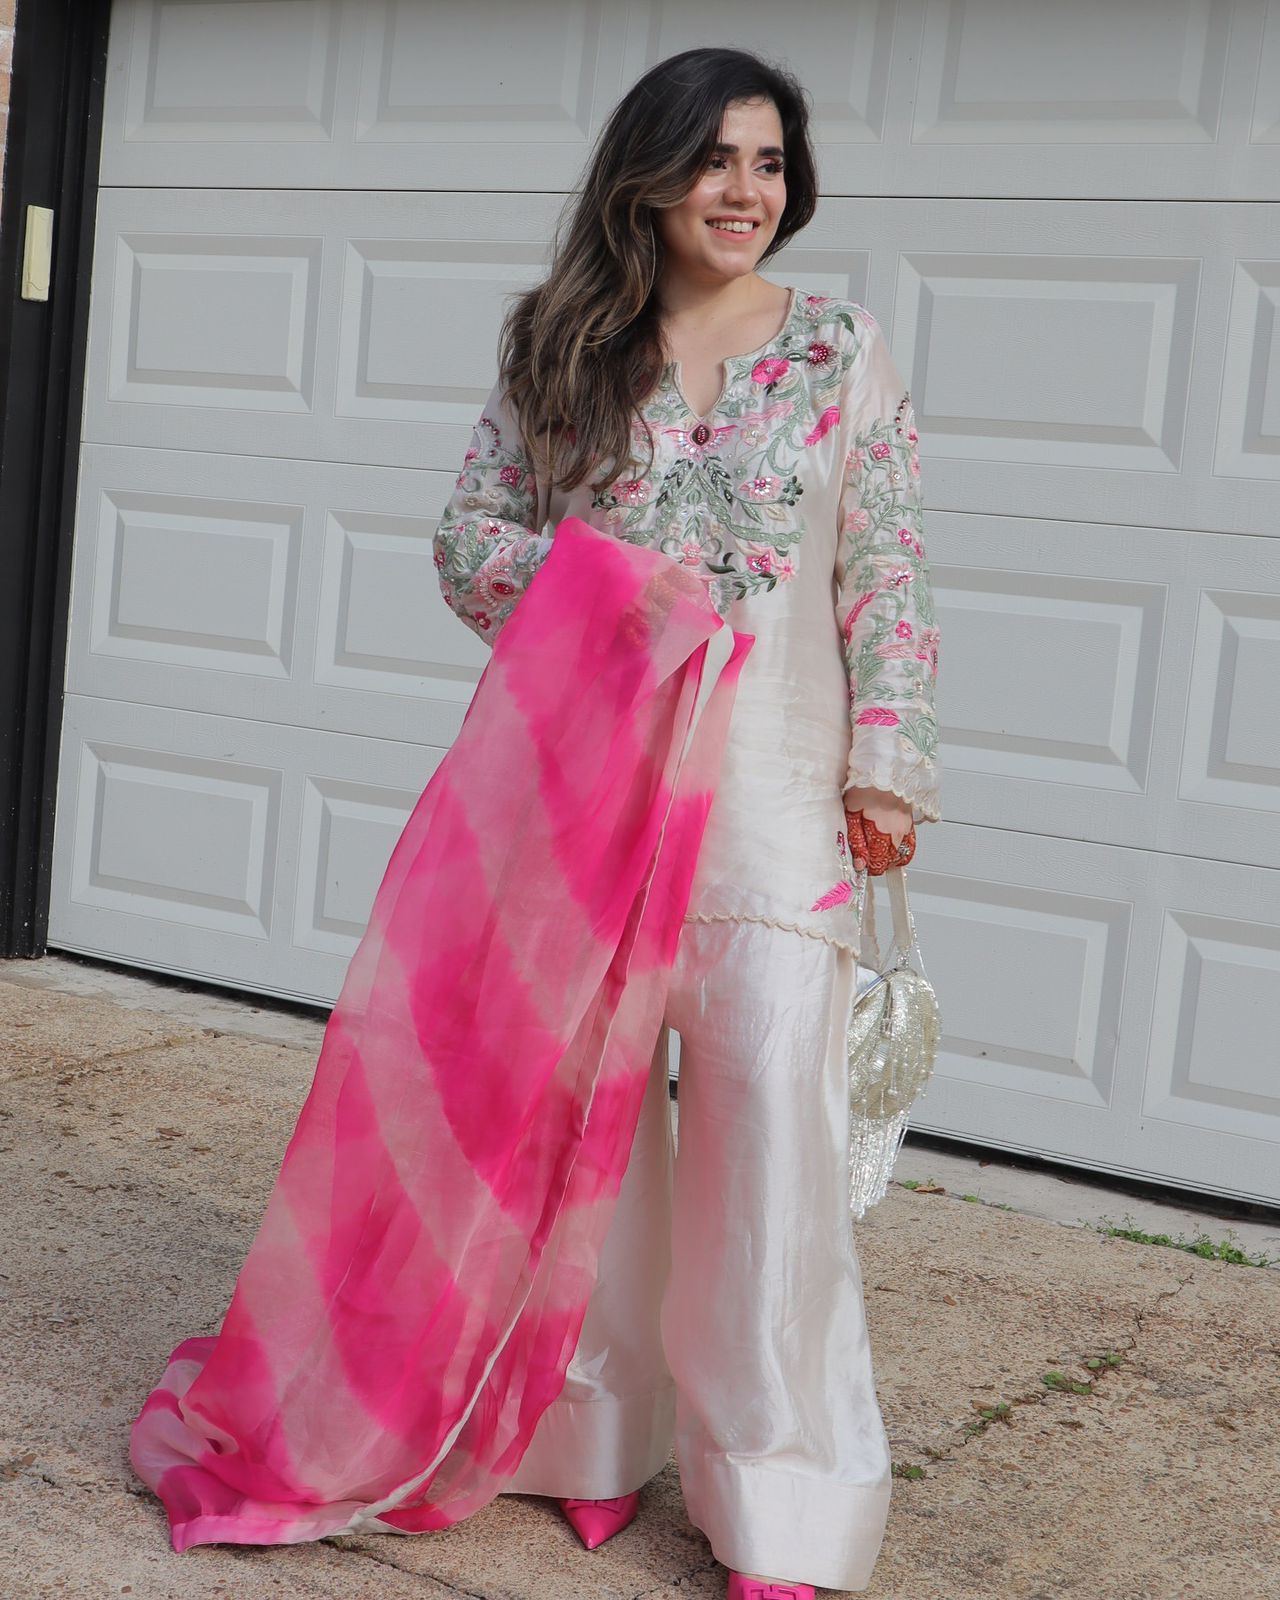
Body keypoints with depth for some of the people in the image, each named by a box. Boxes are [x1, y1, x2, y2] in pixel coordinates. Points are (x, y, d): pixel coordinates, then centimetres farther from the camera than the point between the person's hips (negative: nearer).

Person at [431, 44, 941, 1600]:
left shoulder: (842, 348, 6)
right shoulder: (561, 346, 8)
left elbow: (887, 574, 3)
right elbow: (465, 538, 9)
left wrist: (888, 756, -6)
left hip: (770, 784, -1)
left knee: (774, 1099, -9)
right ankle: (595, 1429, 24)